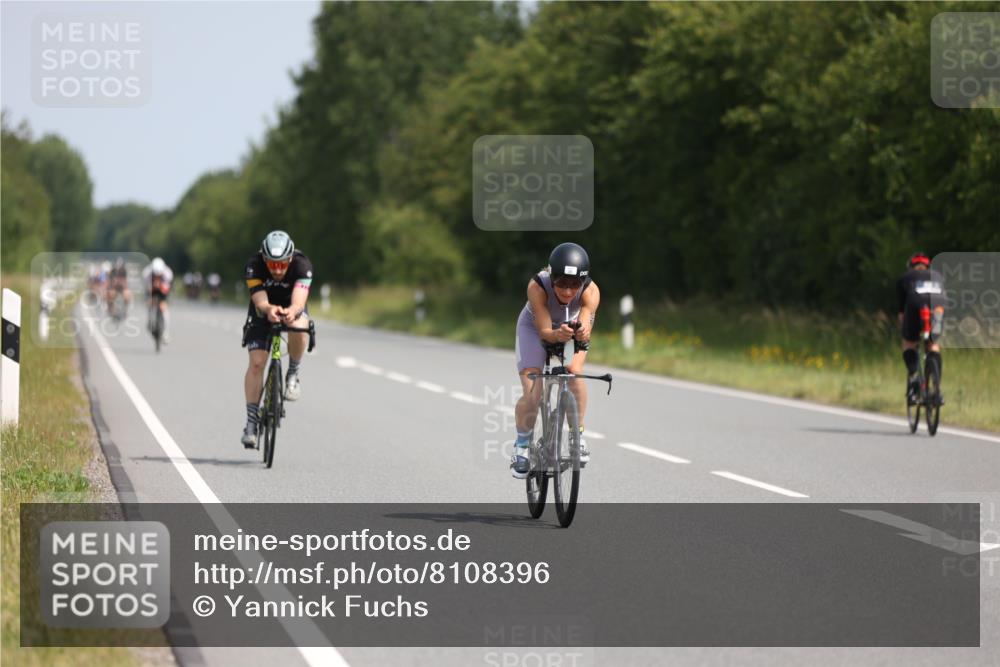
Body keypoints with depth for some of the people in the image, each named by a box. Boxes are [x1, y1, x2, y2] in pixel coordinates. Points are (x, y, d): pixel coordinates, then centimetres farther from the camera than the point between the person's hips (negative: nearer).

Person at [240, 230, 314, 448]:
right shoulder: (254, 265, -29)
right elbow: (259, 301, -37)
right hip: (263, 311, 0)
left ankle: (293, 374, -11)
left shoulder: (302, 265, -31)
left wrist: (292, 311, -66)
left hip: (292, 309, 0)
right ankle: (251, 421, -8)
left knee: (298, 326, -36)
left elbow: (299, 301, -42)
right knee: (256, 363, -16)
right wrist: (270, 309, -60)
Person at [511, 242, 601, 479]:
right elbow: (544, 331, -38)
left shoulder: (590, 291, -34)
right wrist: (557, 334, -60)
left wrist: (582, 333, -66)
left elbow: (585, 326, -43)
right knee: (531, 395, -15)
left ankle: (578, 435, -6)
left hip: (571, 328, 2)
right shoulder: (537, 286, -38)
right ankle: (522, 447, 9)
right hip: (535, 328, -2)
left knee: (574, 372, -26)